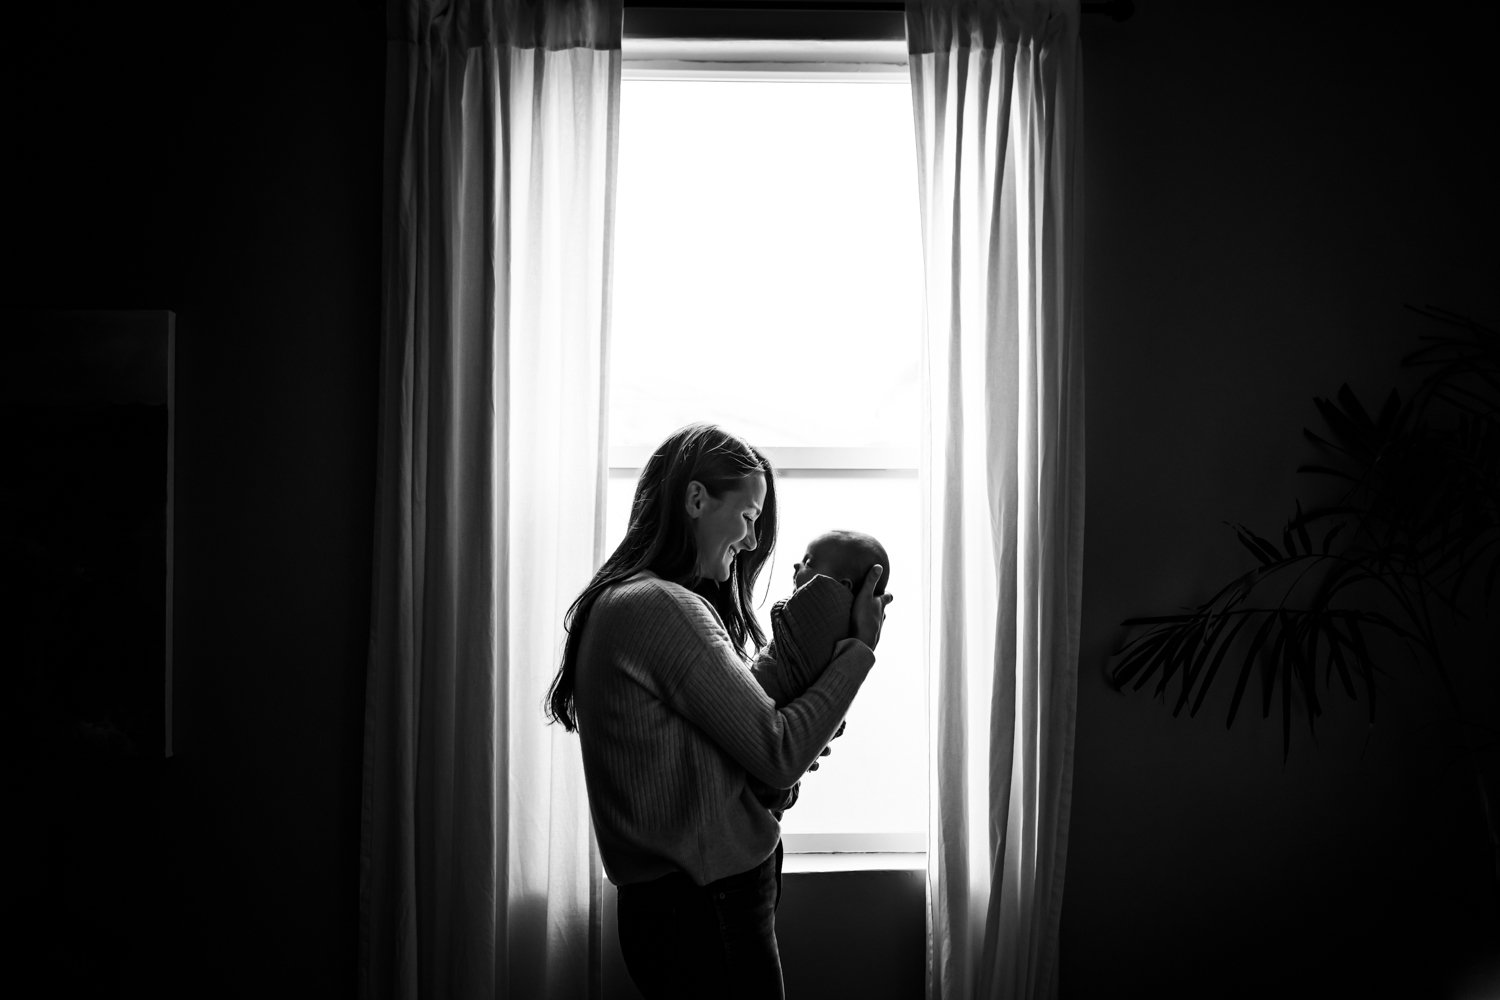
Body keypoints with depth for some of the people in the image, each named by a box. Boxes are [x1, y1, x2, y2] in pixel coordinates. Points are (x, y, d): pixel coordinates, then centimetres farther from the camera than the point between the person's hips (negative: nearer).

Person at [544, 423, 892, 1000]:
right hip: (702, 908, -10)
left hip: (669, 902, 10)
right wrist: (858, 648, -6)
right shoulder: (662, 607, -17)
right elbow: (778, 755, -16)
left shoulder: (616, 601, 14)